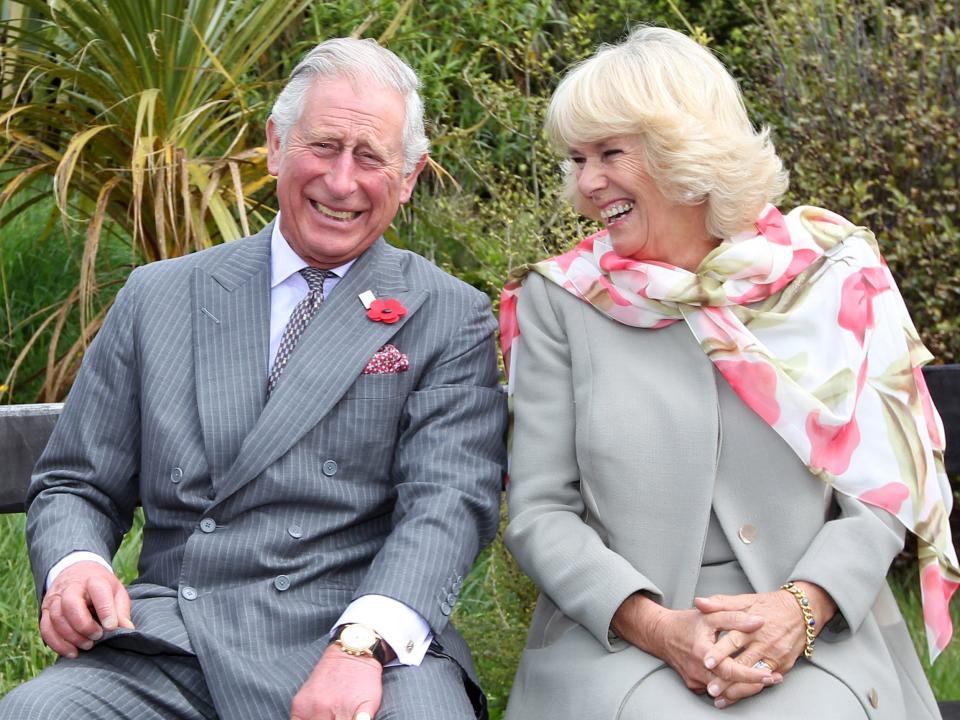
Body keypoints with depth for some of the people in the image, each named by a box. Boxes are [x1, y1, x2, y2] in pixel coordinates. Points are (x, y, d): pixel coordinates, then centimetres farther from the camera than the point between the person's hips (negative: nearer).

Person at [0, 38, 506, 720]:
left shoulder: (453, 320, 7)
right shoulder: (157, 297, 15)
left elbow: (449, 501, -6)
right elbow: (76, 484, 17)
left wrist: (363, 643, -24)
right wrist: (72, 567, -7)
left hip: (372, 640, -2)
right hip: (167, 646, 2)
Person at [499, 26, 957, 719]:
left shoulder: (829, 278, 5)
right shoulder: (560, 300, 4)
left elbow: (879, 491, 3)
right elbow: (540, 511, 1)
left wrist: (801, 609, -15)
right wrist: (654, 626, -15)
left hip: (812, 635, 1)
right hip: (613, 634, 0)